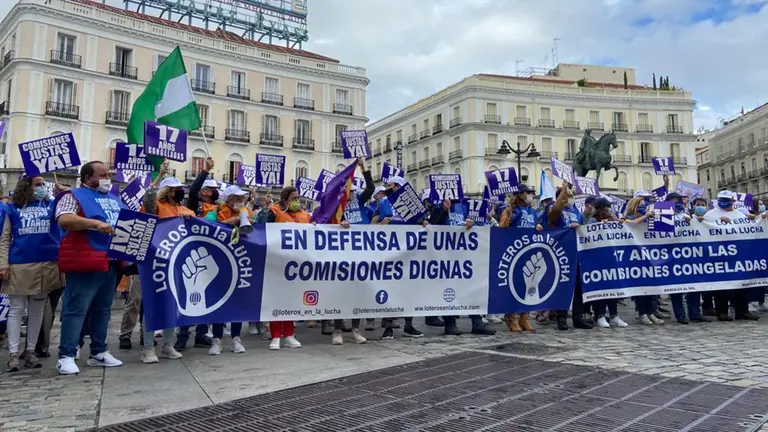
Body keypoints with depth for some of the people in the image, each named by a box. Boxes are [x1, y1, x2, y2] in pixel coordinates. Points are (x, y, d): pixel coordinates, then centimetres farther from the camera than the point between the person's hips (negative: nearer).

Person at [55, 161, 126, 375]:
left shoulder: (115, 199, 20)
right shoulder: (74, 196, -2)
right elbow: (64, 220, -17)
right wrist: (96, 223, -27)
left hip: (111, 262, 7)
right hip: (85, 262, -7)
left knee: (103, 308, 12)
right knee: (76, 309, -4)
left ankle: (99, 351, 21)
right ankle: (66, 356, 1)